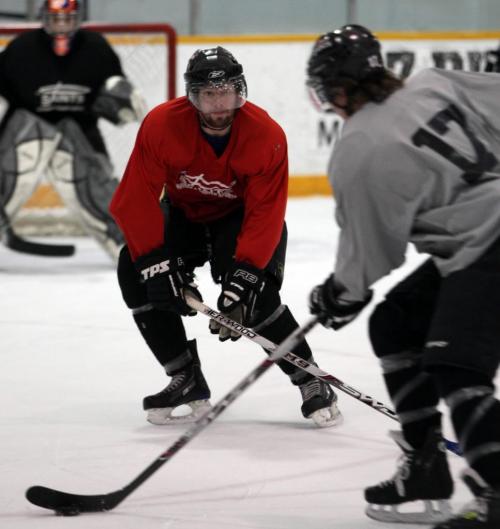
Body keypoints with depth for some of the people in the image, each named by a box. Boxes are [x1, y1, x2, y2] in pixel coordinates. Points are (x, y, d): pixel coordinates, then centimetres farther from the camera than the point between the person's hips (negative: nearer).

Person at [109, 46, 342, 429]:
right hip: (185, 214, 3)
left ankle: (312, 383, -7)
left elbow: (265, 214, -27)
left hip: (243, 216, -3)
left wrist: (242, 279, -36)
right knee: (135, 269, -17)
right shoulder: (161, 124, -26)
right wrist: (156, 263, -31)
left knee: (255, 294, -26)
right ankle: (188, 383, -5)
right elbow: (135, 198, -23)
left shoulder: (267, 135, -28)